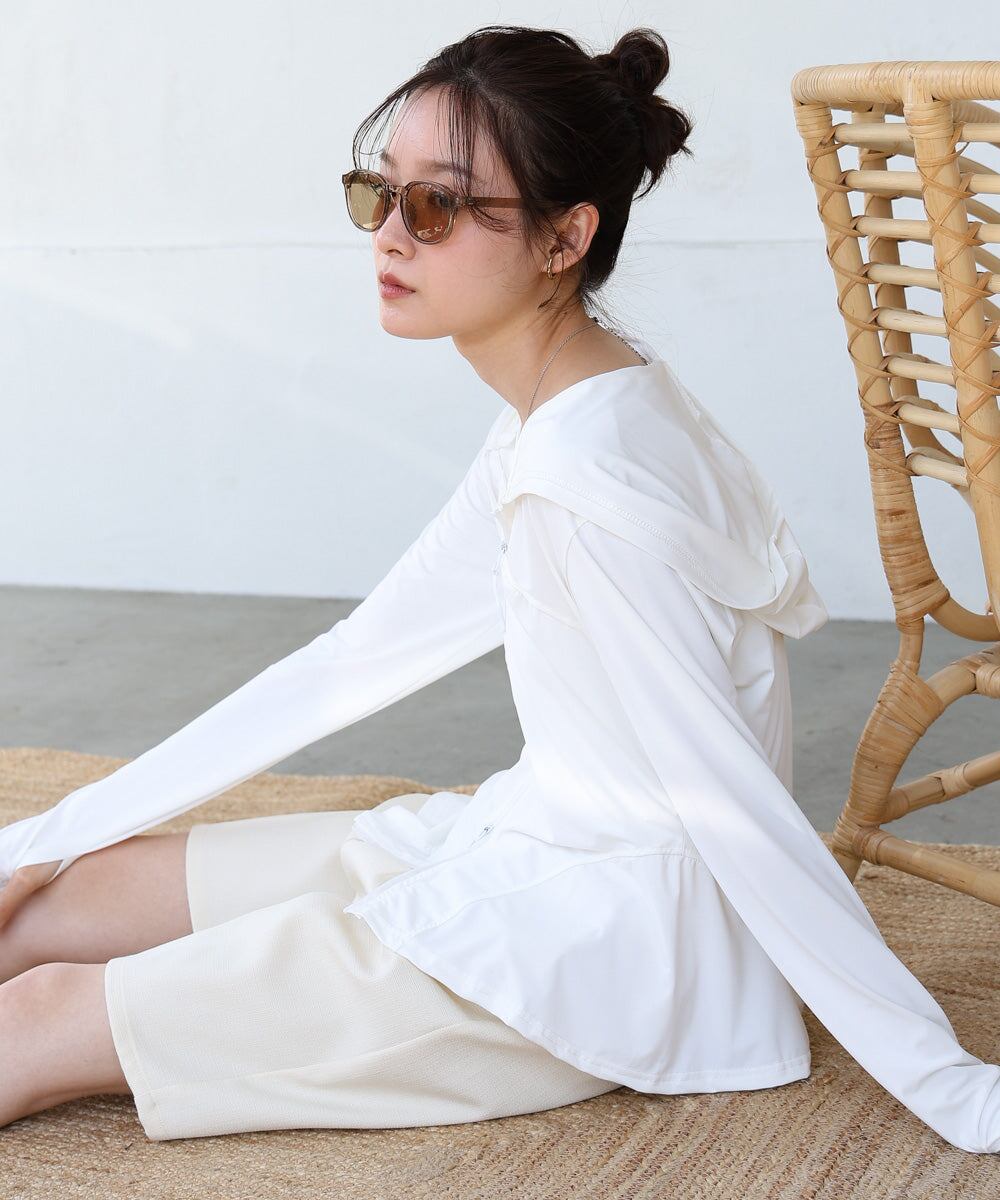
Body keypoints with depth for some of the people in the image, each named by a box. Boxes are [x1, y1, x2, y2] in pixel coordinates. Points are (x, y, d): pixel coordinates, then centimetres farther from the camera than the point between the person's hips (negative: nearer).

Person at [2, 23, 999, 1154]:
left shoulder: (589, 463, -26)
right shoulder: (543, 424, 5)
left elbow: (730, 798, -24)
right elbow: (351, 661, 9)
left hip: (612, 940, -9)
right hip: (532, 850, 9)